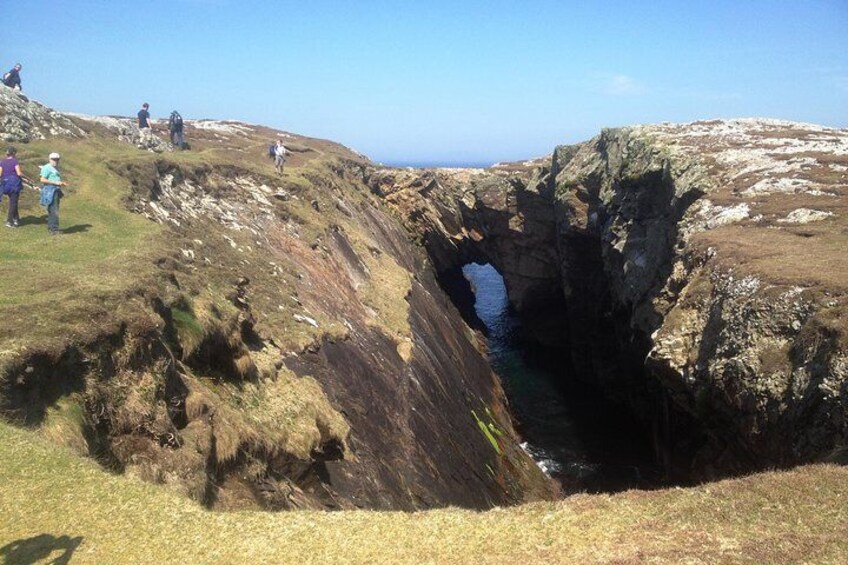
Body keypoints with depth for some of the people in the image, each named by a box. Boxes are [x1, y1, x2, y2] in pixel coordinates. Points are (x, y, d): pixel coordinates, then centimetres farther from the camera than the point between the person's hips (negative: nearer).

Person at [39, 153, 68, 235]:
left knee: (52, 210, 14)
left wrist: (62, 183, 12)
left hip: (56, 191, 10)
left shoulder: (56, 168, 20)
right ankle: (54, 229, -14)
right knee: (54, 210, -14)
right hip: (50, 190, -10)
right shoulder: (47, 168, -9)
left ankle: (50, 228, 21)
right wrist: (55, 182, -21)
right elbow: (43, 180, -17)